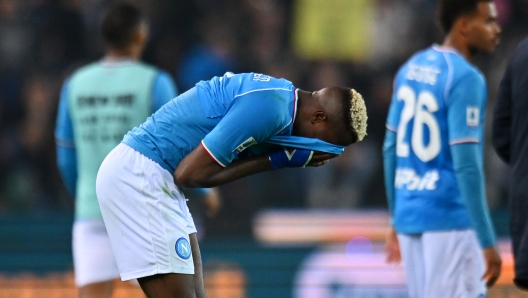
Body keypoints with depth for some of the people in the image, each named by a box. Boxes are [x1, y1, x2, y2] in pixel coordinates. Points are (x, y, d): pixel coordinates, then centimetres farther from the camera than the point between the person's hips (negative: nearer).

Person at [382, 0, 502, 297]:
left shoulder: (411, 69, 11)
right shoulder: (466, 79, -13)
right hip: (450, 219, -8)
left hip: (409, 216, 8)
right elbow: (466, 166, -19)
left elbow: (391, 149, 16)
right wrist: (488, 242, -18)